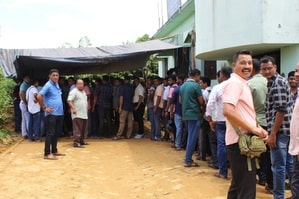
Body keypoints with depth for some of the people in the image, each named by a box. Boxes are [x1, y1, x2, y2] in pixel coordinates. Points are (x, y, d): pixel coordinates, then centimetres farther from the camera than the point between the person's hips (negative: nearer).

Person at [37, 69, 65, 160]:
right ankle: (47, 153, -3)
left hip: (59, 113, 8)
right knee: (50, 133, -6)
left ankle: (54, 151, 24)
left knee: (56, 133, 14)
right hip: (51, 114, -8)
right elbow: (39, 96, -21)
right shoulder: (48, 85, -11)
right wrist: (44, 108, -16)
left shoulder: (57, 84, 15)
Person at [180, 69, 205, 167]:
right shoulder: (196, 85, -13)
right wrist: (202, 107, 8)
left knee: (190, 136, 16)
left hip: (185, 114, 8)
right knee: (192, 137, -3)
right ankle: (188, 160, -1)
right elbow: (201, 101, -11)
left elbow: (181, 100, 18)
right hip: (194, 114, -8)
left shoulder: (183, 86, 10)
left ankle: (188, 158, 19)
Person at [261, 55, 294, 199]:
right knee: (289, 163, 16)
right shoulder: (277, 81, 16)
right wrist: (273, 131, 20)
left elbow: (281, 110, -20)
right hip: (286, 130, 10)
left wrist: (273, 133, -20)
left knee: (278, 166, -2)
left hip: (280, 130, -10)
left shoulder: (277, 83, -14)